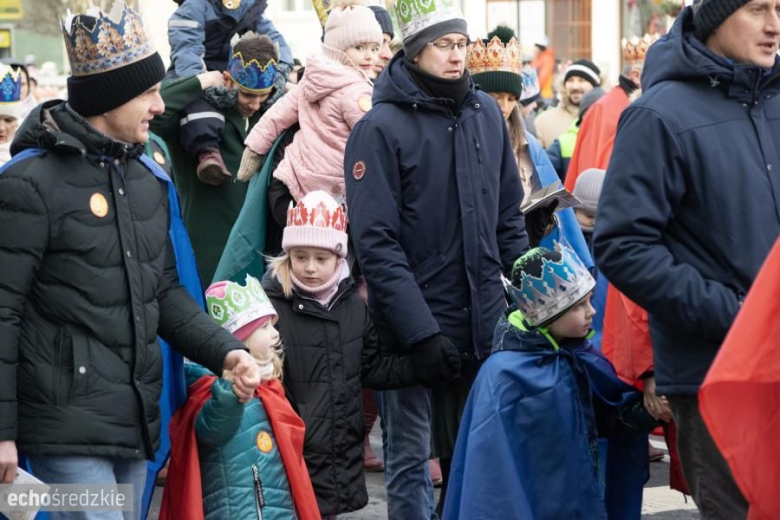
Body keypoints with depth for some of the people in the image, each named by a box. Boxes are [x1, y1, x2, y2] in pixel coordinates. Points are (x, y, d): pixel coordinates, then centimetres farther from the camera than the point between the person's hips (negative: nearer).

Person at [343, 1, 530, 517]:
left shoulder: (486, 112, 6)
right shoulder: (381, 127, -10)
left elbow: (509, 218, 13)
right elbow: (376, 243, -14)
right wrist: (422, 332, -19)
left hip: (484, 321, 5)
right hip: (415, 325, -5)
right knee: (411, 457, 4)